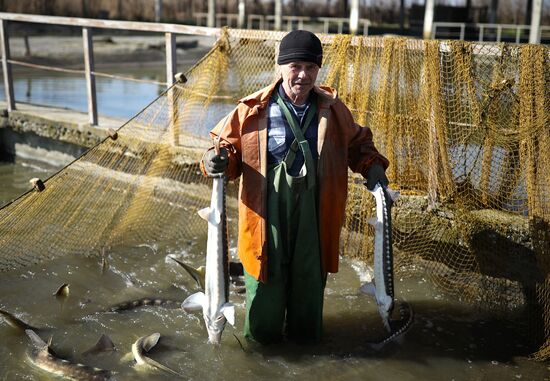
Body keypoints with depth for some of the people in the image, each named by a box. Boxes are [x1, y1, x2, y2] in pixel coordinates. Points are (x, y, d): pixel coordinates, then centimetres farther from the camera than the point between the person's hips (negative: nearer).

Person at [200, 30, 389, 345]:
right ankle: (263, 330, 35)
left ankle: (305, 331, 38)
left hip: (315, 208, 2)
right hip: (269, 207, -2)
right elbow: (228, 143, 3)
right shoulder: (254, 109, -5)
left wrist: (371, 166, 2)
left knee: (310, 272, 14)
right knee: (267, 271, 9)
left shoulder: (332, 109, 4)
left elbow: (357, 142, 19)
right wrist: (218, 160, -19)